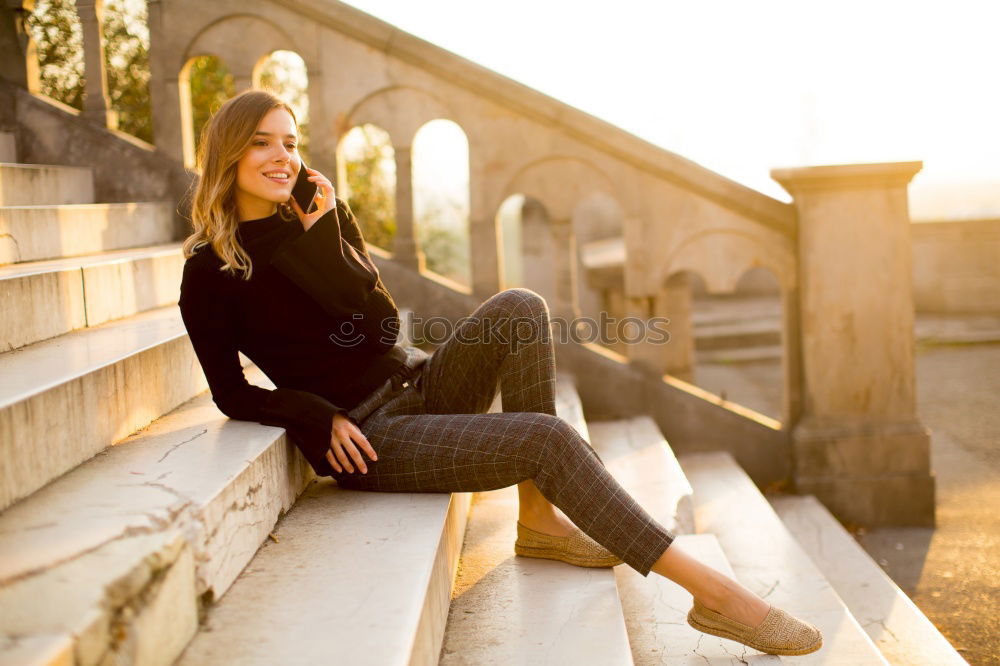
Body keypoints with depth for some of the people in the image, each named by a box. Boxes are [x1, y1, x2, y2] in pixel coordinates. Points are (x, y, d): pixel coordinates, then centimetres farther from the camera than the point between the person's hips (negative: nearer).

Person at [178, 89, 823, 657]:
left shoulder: (321, 221, 10)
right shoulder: (210, 272, -3)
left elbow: (383, 323, -3)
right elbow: (233, 395, -4)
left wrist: (322, 234, -9)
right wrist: (320, 417, -18)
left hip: (419, 387, 6)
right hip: (366, 438, -6)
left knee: (520, 307, -21)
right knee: (549, 439, -25)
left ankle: (539, 519, -13)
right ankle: (712, 591, -22)